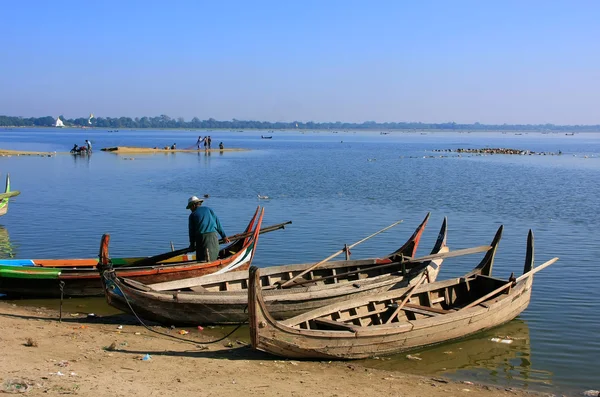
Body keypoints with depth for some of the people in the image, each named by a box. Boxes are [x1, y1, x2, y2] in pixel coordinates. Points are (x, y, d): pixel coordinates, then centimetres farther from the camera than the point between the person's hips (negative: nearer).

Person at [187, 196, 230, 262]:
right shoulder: (208, 209, 17)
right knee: (213, 258, 0)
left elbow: (191, 231, 9)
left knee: (200, 258, 6)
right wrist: (224, 236, 18)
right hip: (213, 235, 1)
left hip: (200, 236, -1)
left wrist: (192, 245, 16)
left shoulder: (192, 215, 10)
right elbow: (218, 223, 15)